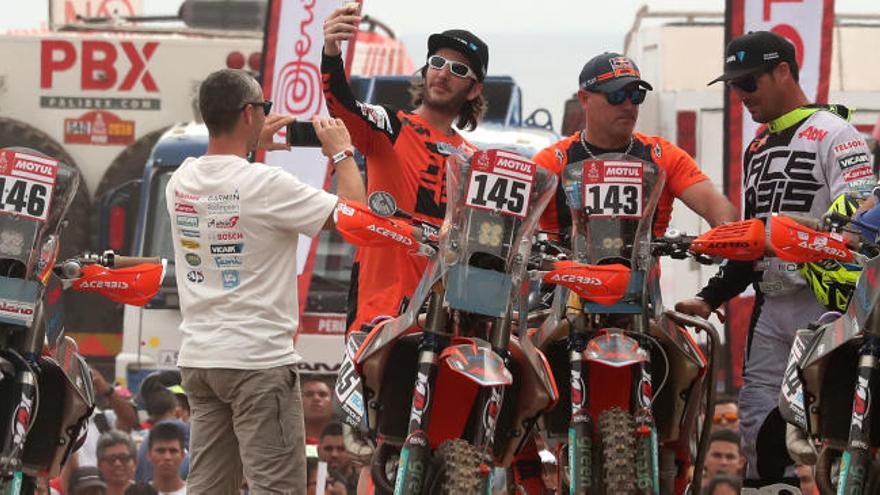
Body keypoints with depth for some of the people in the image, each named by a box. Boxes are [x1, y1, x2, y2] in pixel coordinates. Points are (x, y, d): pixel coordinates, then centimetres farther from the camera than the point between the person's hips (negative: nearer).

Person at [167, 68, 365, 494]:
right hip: (258, 360, -7)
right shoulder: (266, 185, -16)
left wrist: (253, 146, 31)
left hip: (197, 358, 7)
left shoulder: (181, 182, 4)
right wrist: (341, 152, 5)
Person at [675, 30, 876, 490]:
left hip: (825, 303, -8)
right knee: (757, 418, 3)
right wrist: (710, 297, 17)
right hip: (770, 306, 8)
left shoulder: (833, 133, -3)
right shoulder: (757, 149, 23)